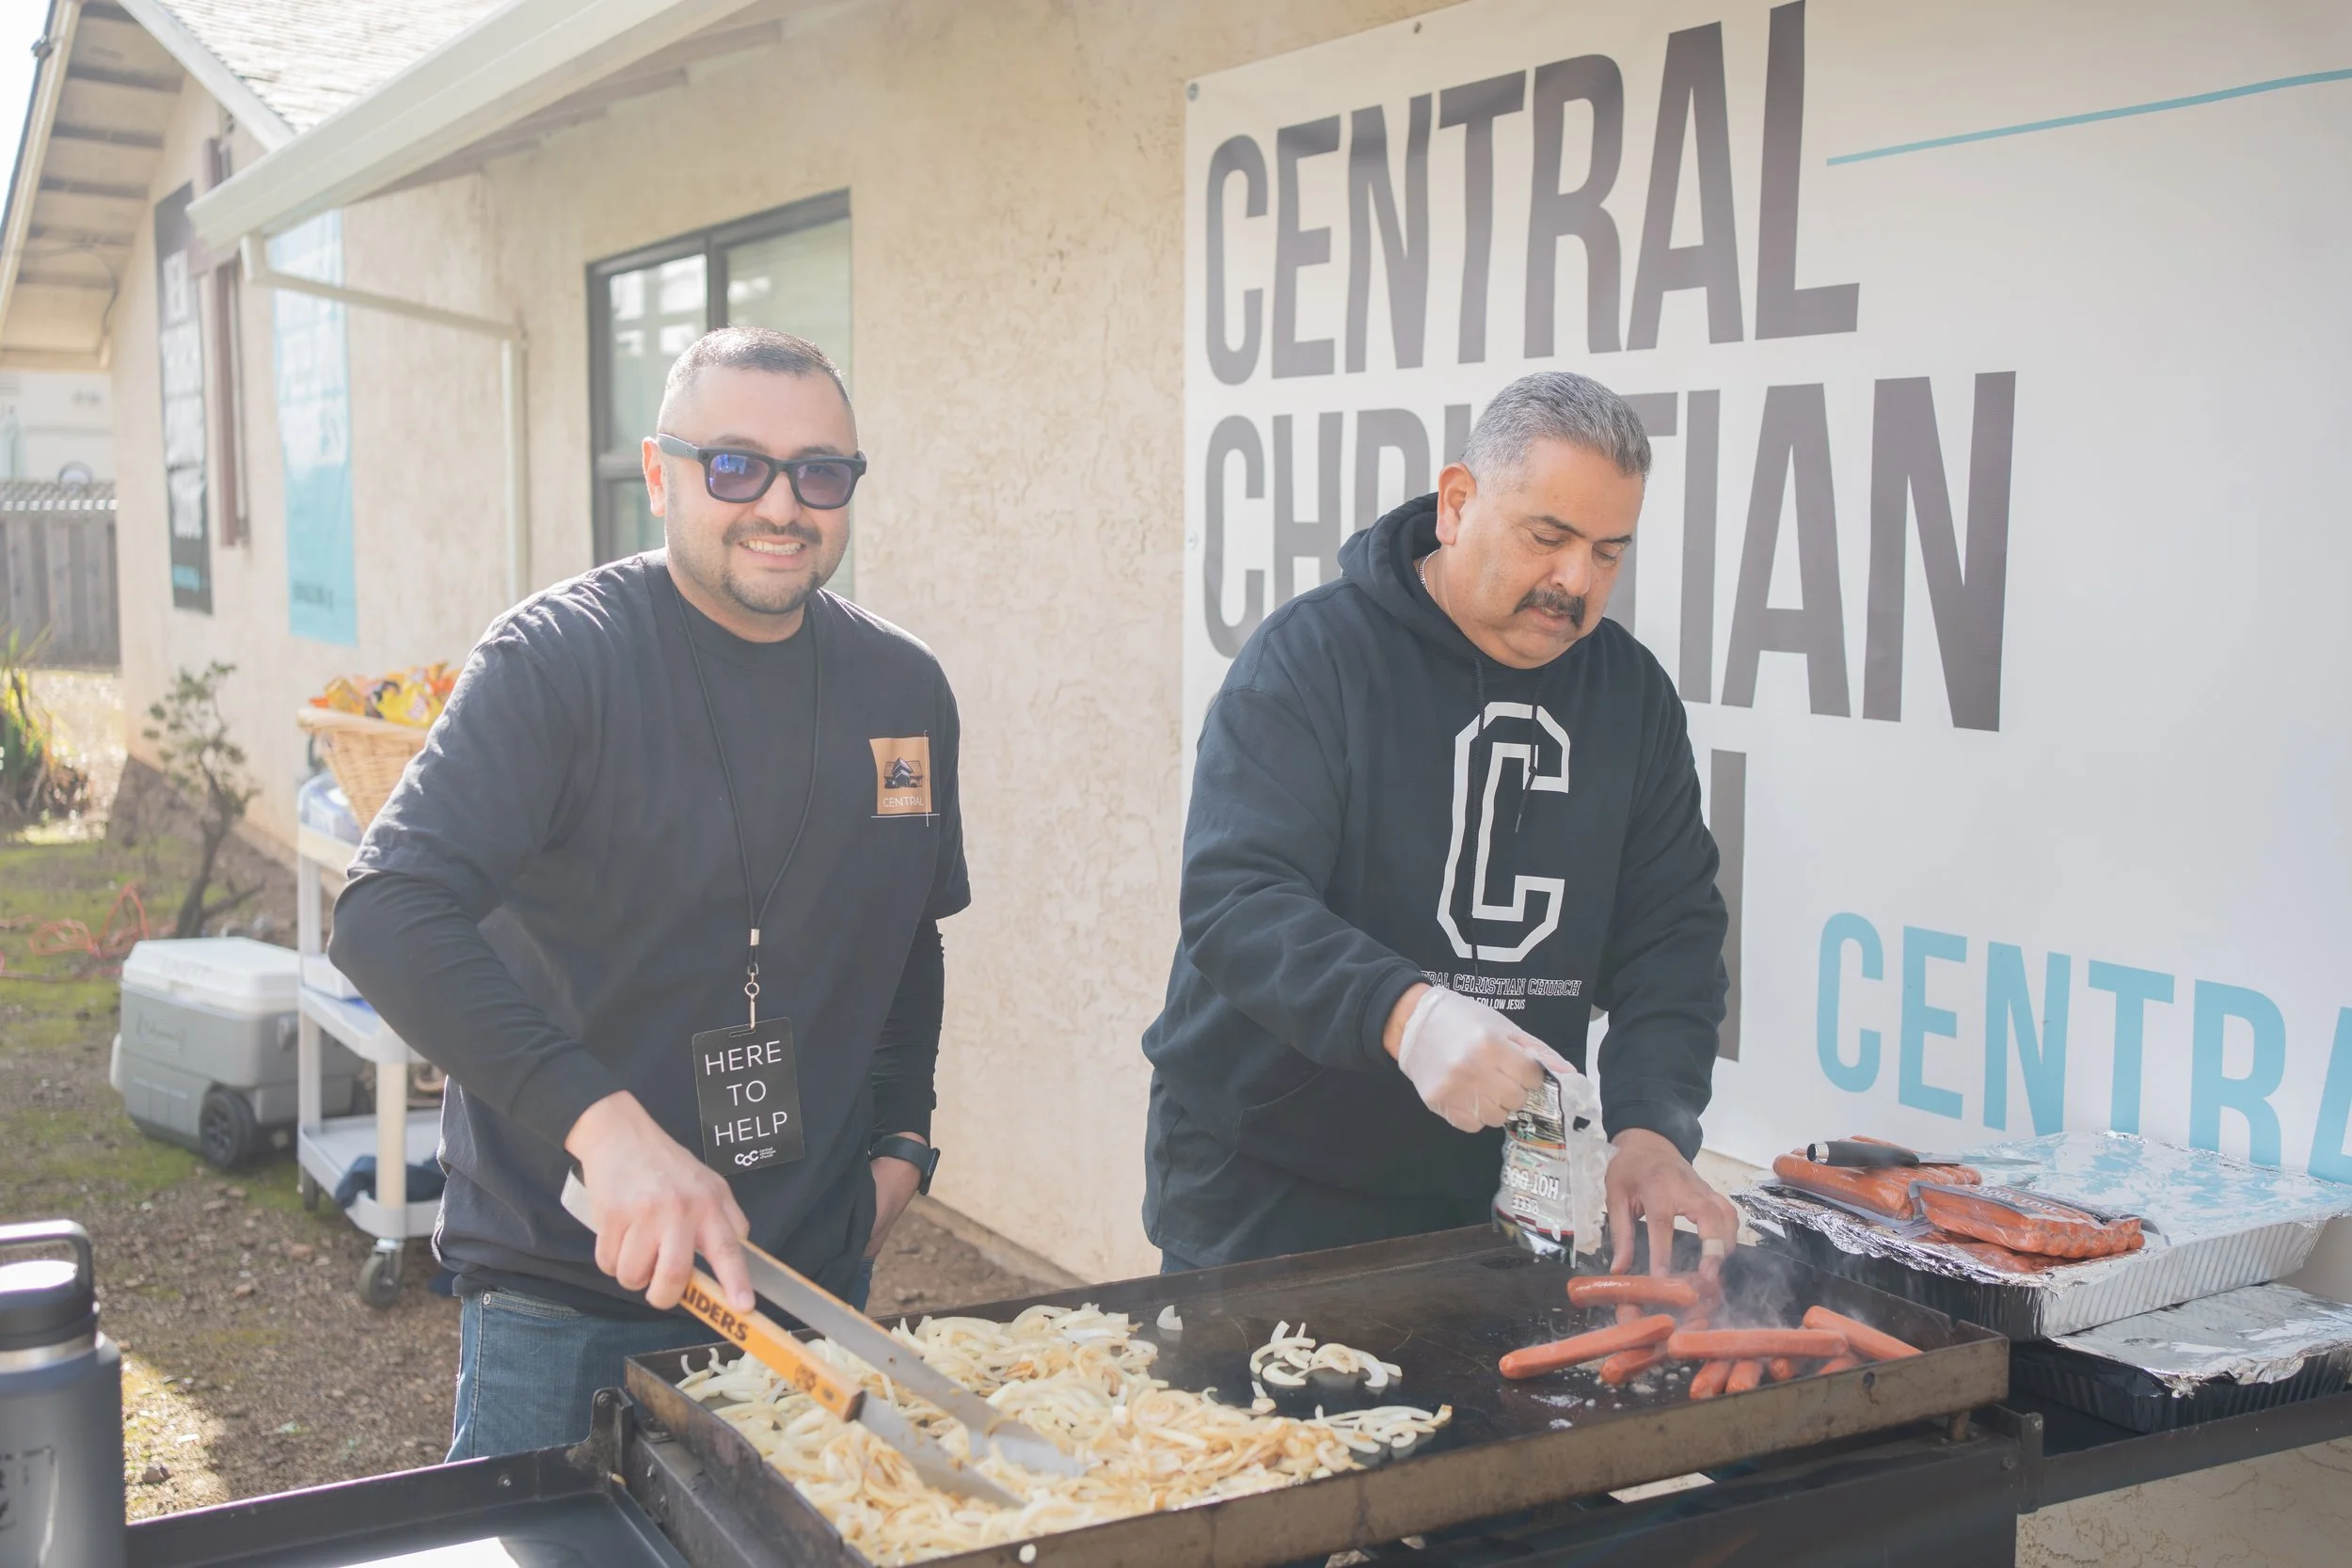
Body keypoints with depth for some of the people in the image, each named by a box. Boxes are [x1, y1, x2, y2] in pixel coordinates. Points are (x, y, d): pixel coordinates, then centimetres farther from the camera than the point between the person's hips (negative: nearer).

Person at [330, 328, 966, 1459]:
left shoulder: (905, 690, 5)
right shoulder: (558, 659, -13)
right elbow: (388, 915, -25)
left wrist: (901, 1142, 10)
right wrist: (602, 1122, -36)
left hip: (817, 1276, 5)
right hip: (565, 1296, -4)